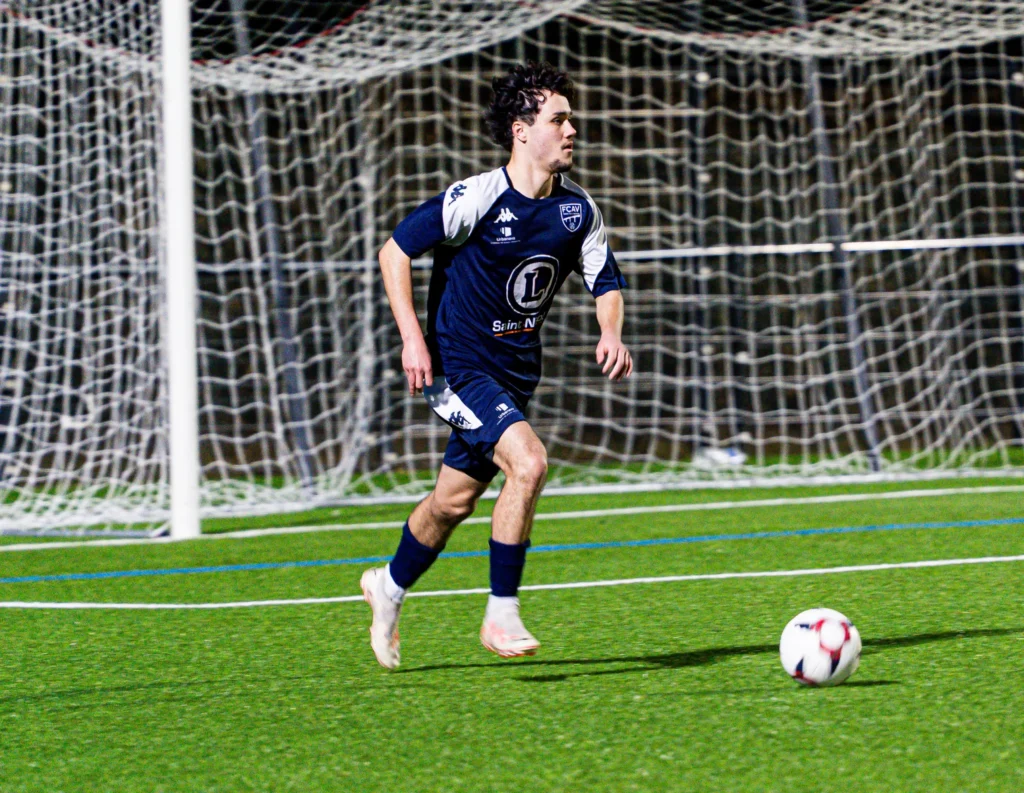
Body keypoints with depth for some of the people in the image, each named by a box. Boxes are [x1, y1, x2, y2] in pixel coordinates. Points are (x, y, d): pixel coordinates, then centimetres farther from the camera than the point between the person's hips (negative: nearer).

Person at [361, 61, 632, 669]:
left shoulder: (578, 209, 0)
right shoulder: (477, 198, -18)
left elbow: (606, 282, 10)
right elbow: (396, 251, -11)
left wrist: (611, 333, -11)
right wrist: (413, 338, -18)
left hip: (516, 372, 7)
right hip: (458, 365, -7)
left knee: (454, 501, 15)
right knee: (528, 462, -25)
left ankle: (390, 587, 42)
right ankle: (502, 616, -15)